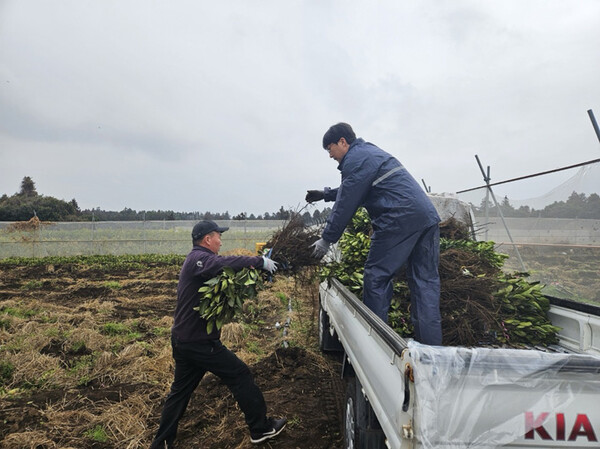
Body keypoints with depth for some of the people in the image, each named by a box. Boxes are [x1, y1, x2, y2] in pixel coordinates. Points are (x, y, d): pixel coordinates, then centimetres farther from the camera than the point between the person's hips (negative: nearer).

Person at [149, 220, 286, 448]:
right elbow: (225, 263, -39)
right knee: (240, 375, 2)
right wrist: (260, 262, -32)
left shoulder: (196, 260, 16)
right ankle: (261, 429, 13)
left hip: (184, 340, 10)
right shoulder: (199, 258, -17)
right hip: (199, 342, -10)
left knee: (180, 392, 17)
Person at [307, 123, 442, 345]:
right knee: (425, 281, 8)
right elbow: (352, 190, 40)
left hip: (399, 220, -10)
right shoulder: (370, 151, 27)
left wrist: (326, 239, 3)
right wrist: (325, 193, 43)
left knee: (376, 277, 1)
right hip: (428, 216, 10)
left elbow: (345, 205, -5)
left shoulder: (355, 160, -3)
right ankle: (430, 344, 10)